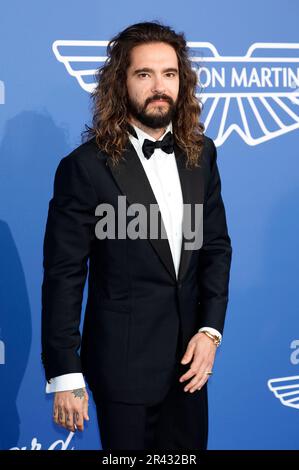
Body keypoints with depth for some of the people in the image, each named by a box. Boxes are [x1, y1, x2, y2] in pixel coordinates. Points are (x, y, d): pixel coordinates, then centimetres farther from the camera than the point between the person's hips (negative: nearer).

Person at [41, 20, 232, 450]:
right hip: (124, 363, -5)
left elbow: (216, 245, 8)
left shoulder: (200, 153, 2)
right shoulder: (86, 167, -14)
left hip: (188, 356, 5)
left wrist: (210, 330, -3)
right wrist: (64, 377, -13)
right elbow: (63, 275, -13)